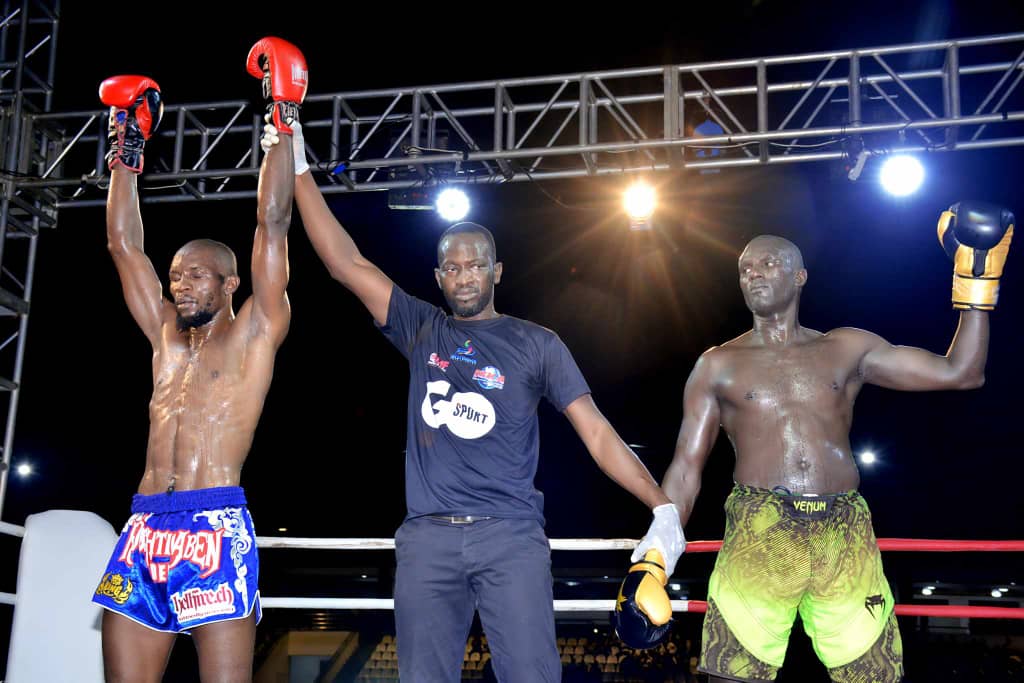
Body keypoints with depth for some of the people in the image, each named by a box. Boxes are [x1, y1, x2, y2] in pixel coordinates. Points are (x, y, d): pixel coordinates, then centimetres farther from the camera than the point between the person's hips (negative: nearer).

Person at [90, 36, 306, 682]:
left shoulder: (255, 332, 7)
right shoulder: (165, 335, 21)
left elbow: (273, 222, 1)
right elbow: (125, 245, 25)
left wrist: (281, 123, 2)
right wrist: (126, 153, 27)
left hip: (216, 524, -6)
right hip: (145, 526, 6)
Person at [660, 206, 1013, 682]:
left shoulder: (847, 349, 14)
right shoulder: (718, 365, 11)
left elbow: (961, 373, 14)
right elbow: (685, 469, 8)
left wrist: (976, 278, 10)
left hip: (846, 538, 2)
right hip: (758, 535, -1)